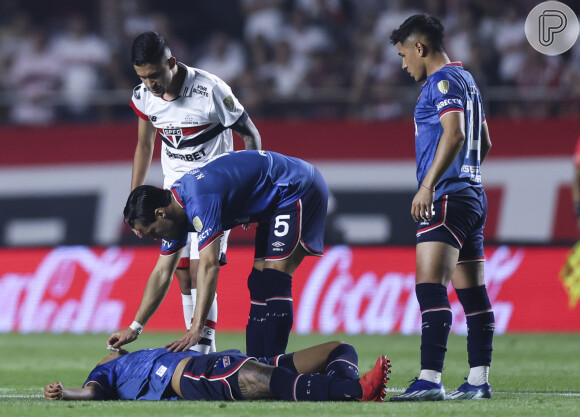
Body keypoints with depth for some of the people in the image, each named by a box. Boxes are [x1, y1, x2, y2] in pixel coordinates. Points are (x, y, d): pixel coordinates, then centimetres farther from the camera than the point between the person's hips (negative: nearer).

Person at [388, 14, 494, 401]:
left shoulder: (444, 81, -9)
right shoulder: (466, 80, 20)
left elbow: (454, 133, -22)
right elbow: (484, 143, 26)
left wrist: (428, 185, -25)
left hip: (447, 197, -10)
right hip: (473, 195, 10)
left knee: (431, 288, -16)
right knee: (472, 293, 9)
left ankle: (430, 379, -23)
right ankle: (479, 380, 9)